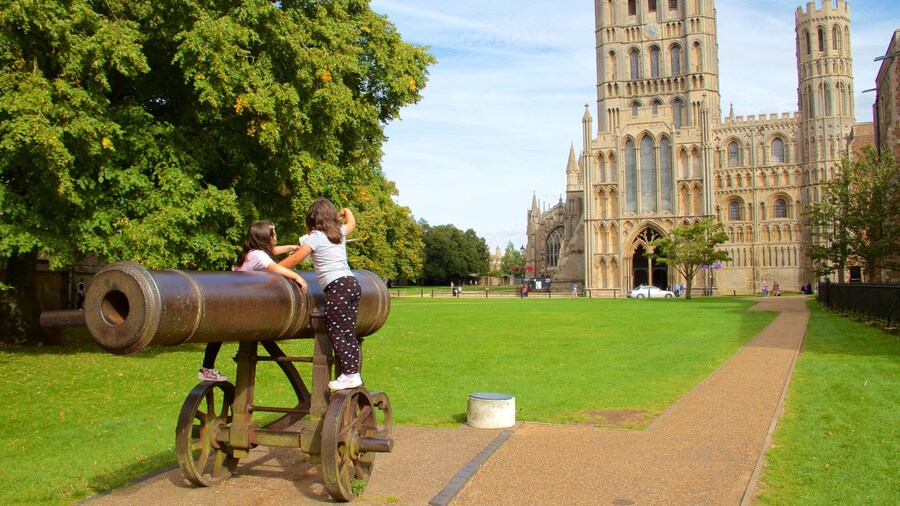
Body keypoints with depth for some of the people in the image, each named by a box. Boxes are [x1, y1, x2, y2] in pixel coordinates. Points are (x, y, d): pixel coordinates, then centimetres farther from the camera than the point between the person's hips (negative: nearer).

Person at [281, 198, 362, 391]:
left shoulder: (316, 236, 0)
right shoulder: (340, 232, 20)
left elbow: (296, 258, -5)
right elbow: (351, 223, 43)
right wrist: (346, 211, 63)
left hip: (337, 286, -8)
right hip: (352, 282, 8)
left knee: (337, 332, -5)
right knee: (348, 332, 10)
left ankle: (350, 375, -8)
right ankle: (354, 373, 11)